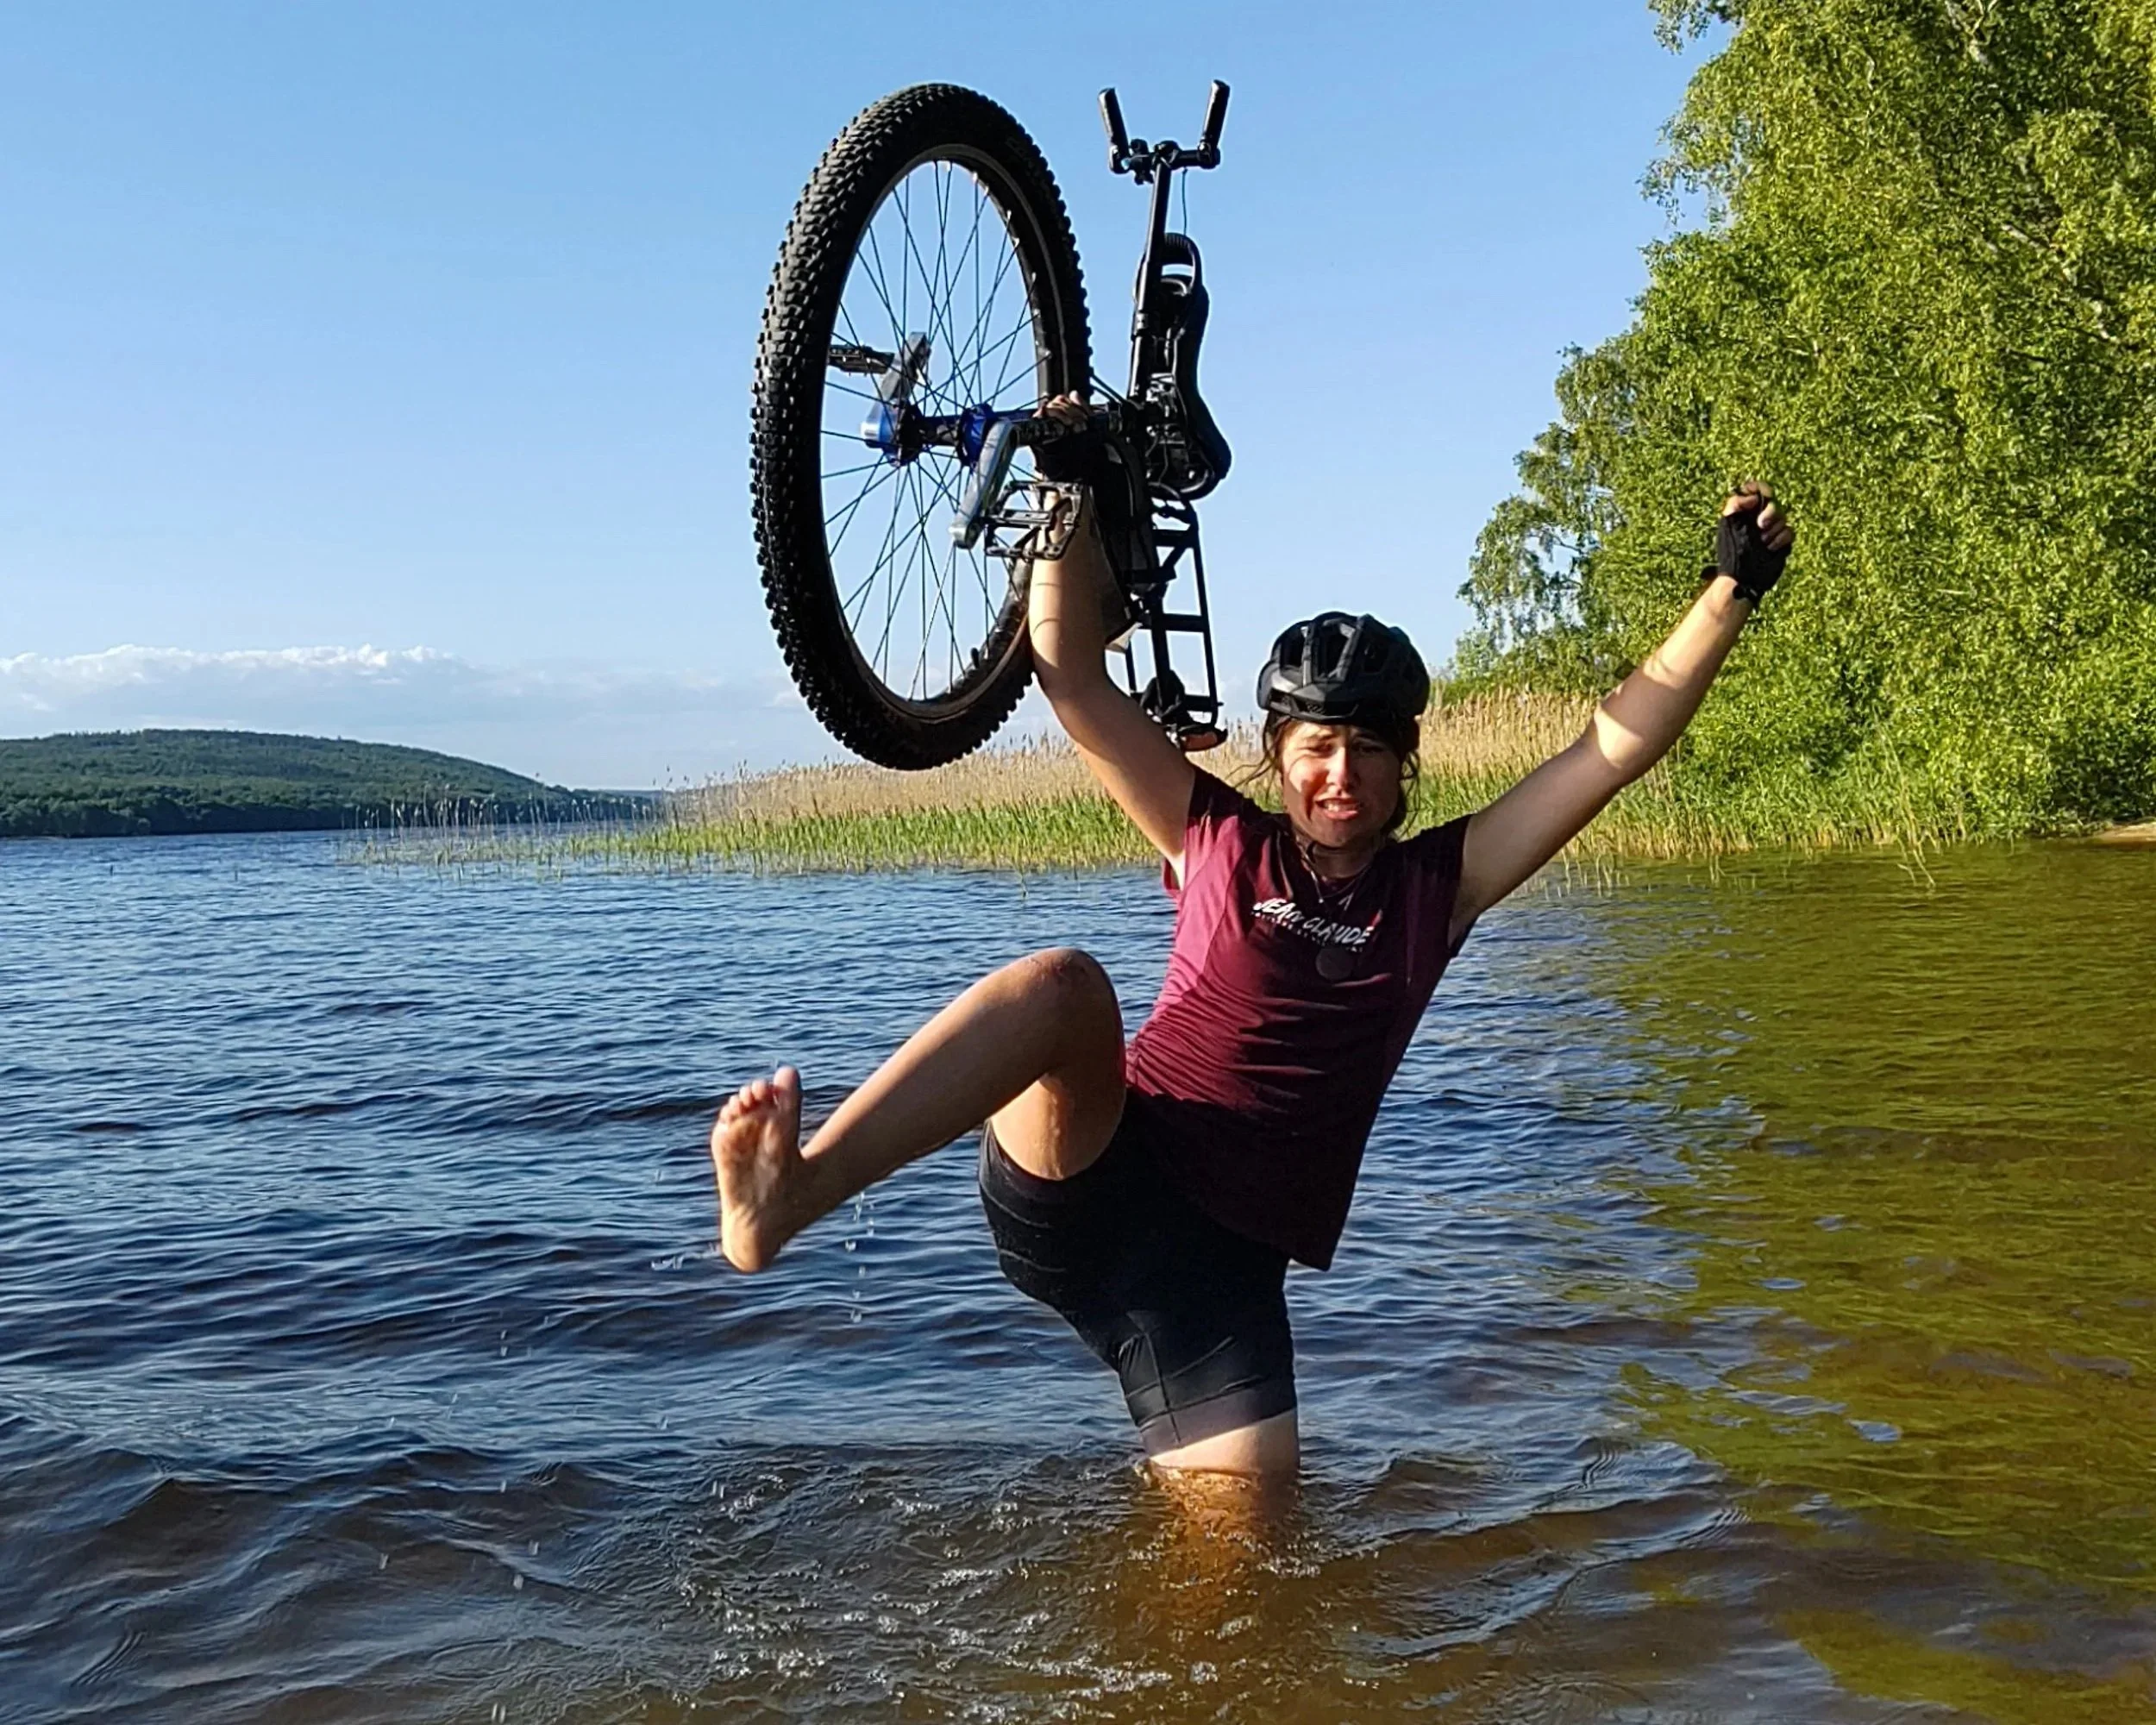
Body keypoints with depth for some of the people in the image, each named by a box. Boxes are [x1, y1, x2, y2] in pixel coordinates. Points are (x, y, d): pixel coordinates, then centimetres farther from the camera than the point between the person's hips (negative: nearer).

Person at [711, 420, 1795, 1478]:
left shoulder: (1436, 885, 10)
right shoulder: (1221, 844, 8)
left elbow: (1617, 744, 6)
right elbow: (1072, 673, 5)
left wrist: (1731, 590, 1)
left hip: (1226, 1255, 2)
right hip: (1083, 1182, -2)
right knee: (1062, 984, -33)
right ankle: (788, 1193, -48)